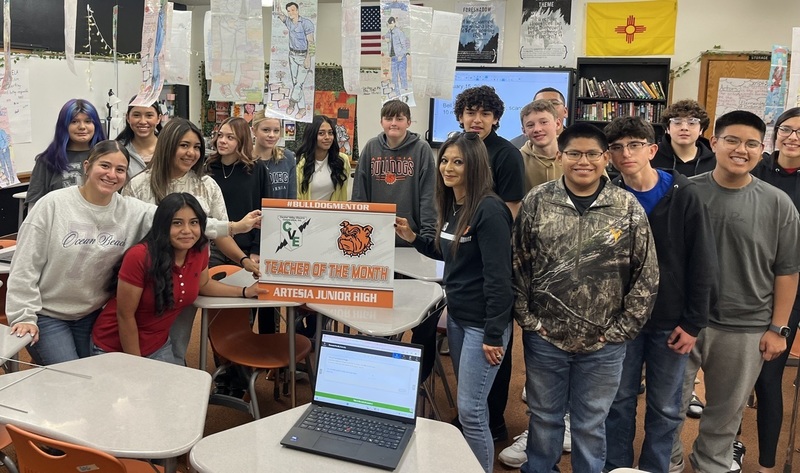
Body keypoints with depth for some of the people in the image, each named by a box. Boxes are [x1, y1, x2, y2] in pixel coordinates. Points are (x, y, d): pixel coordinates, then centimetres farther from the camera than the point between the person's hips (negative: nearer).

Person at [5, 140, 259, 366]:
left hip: (92, 314, 4)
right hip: (46, 314, -4)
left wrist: (233, 227, -23)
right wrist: (24, 316, -15)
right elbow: (25, 265, -12)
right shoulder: (53, 204, -15)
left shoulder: (132, 211, -7)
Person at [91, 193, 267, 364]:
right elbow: (125, 316, -20)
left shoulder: (199, 251, -10)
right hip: (113, 348, -5)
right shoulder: (140, 256, -28)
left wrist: (245, 292, 2)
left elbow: (203, 284, 12)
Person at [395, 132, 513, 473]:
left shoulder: (489, 210, -19)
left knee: (470, 409, -2)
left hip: (483, 323, -9)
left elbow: (498, 276, -21)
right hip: (456, 316, 9)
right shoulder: (452, 206, 8)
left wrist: (494, 334, -21)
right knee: (469, 402, 19)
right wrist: (413, 238, 8)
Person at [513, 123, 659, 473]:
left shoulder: (628, 207, -5)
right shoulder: (537, 202, -4)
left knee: (591, 424, 15)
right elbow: (517, 264, 0)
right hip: (544, 337, 1)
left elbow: (647, 275, -2)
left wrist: (622, 329, -5)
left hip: (604, 343, 0)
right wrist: (527, 319, -4)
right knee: (544, 416, 17)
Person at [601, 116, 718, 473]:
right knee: (619, 401, 13)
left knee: (664, 407, 12)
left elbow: (703, 265, -6)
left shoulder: (684, 196, -8)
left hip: (671, 322, -1)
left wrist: (693, 322, -8)